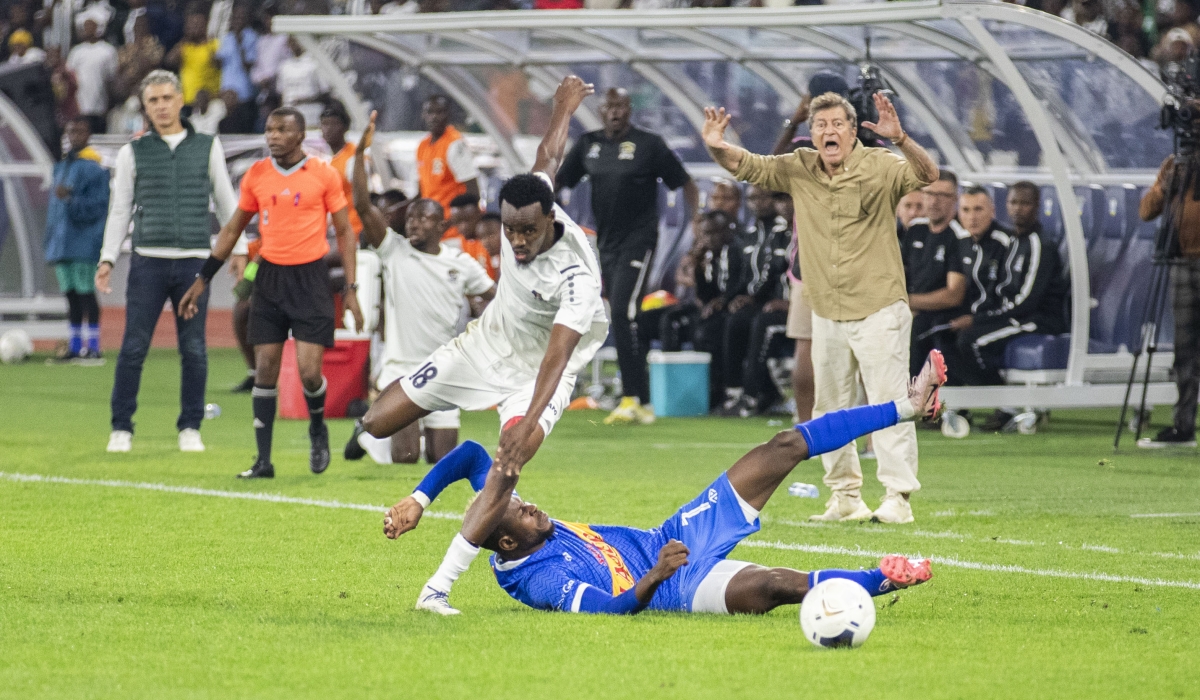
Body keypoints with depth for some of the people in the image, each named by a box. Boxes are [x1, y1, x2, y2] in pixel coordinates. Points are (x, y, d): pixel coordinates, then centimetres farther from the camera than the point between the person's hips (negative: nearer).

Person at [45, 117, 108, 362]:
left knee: (85, 292, -8)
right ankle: (75, 345, 13)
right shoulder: (61, 166, 18)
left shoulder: (94, 166, -6)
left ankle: (93, 345, -6)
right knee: (71, 295, 9)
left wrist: (71, 198, -25)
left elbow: (98, 205, -13)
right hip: (61, 245, 8)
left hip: (84, 241, -8)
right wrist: (50, 240, 20)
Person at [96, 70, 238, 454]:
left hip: (194, 261, 1)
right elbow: (120, 210, 10)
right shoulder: (133, 152, 7)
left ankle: (190, 428, 9)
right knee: (134, 347, -5)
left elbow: (225, 200, 15)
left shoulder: (207, 147, 9)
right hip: (148, 260, -1)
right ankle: (121, 428, 2)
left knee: (194, 349, 0)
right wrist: (108, 258, 1)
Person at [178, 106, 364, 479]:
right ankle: (263, 460, 4)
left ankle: (317, 428, 22)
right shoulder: (256, 175, 5)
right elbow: (233, 229, 14)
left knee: (308, 370, -10)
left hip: (311, 277, -3)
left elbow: (345, 232, 3)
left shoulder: (324, 175, -3)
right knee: (265, 369, 0)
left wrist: (351, 289, -3)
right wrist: (202, 280, 13)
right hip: (270, 277, 3)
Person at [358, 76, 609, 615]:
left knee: (503, 469, -31)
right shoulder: (519, 211, -19)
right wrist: (564, 107, 23)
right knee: (378, 424, 4)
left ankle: (438, 588, -33)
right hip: (486, 343, 6)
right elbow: (549, 156, 3)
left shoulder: (574, 276, -36)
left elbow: (556, 358, -45)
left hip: (536, 373, -6)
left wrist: (529, 422, -60)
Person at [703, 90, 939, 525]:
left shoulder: (879, 167, -10)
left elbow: (926, 175, -26)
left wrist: (899, 138, -45)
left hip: (878, 309, -6)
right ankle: (845, 496, 19)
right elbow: (747, 167, 9)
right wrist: (718, 147, -13)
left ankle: (898, 496, -7)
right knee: (829, 408, 10)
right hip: (827, 314, 6)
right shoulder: (798, 170, 4)